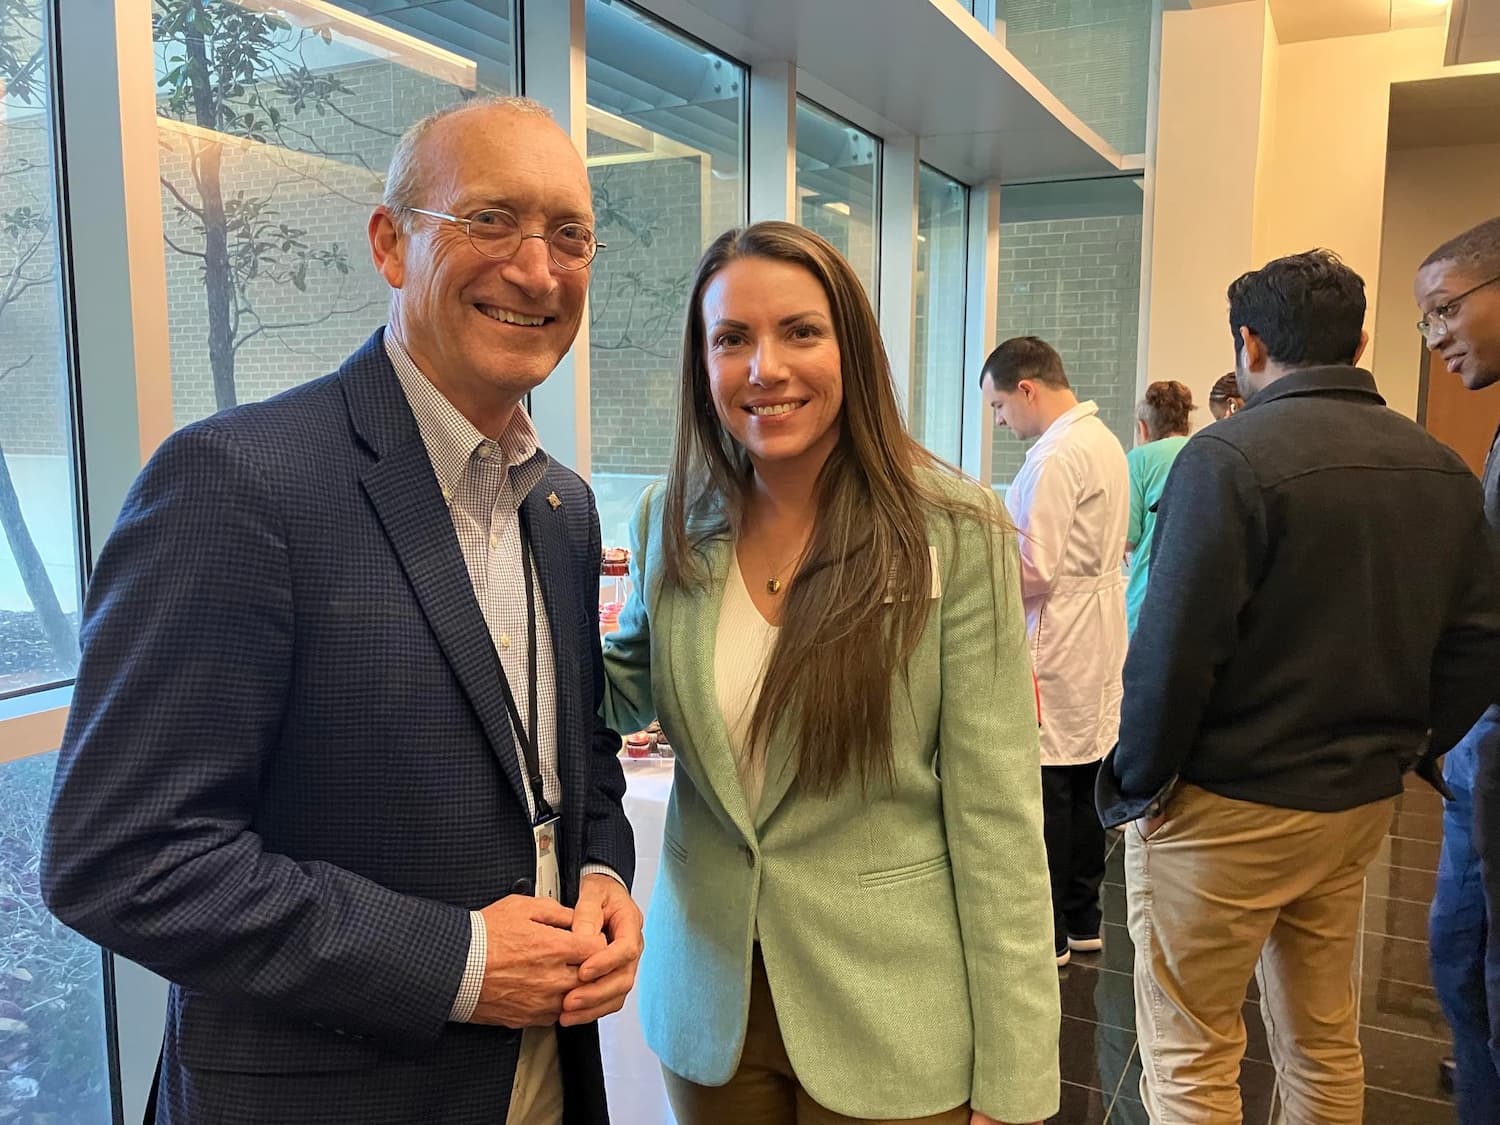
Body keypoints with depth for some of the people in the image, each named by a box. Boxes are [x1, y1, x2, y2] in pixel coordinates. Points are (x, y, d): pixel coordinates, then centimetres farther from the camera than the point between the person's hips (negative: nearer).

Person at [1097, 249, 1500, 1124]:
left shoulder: (1229, 456, -16)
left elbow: (1176, 649, -20)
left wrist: (1137, 785, -8)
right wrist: (1404, 750, 16)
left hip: (1227, 807, -7)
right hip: (1362, 804, 7)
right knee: (1327, 1045, 22)